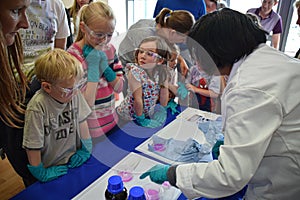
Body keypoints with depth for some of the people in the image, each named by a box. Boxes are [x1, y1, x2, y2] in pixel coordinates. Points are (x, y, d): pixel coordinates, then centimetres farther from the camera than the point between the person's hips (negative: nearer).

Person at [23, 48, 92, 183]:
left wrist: (86, 149, 5)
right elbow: (33, 146, -19)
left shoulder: (75, 94, -15)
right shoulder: (37, 108, -27)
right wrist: (41, 174, -9)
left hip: (74, 161, 4)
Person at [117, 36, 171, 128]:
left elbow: (164, 96, -3)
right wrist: (140, 118, -19)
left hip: (148, 113, 5)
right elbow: (138, 99, -23)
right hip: (129, 115, -4)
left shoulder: (162, 72, -11)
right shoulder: (135, 72, -25)